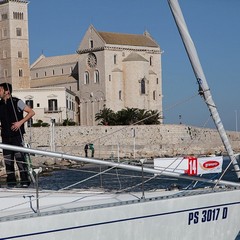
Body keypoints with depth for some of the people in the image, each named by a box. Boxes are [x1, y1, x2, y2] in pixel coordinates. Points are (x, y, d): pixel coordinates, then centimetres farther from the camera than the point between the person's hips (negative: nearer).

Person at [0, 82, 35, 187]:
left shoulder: (16, 102, -4)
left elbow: (31, 112, -4)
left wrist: (20, 122, -12)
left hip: (17, 135, -5)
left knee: (19, 157, -10)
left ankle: (24, 180, -6)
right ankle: (11, 181, 11)